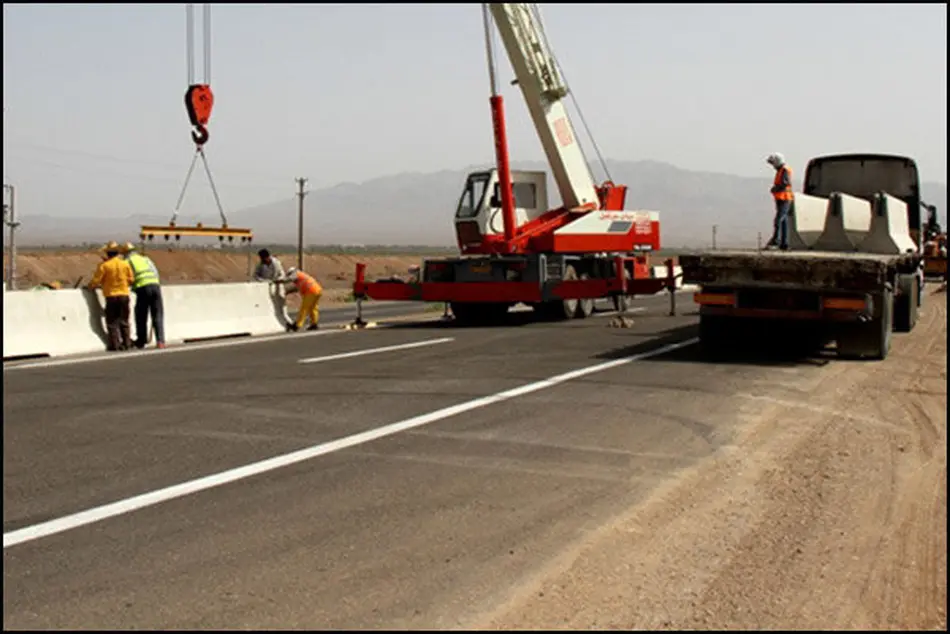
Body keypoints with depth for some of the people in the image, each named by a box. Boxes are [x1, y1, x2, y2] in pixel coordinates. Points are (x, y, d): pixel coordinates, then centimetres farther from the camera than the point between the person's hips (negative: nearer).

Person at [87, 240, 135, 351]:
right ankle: (127, 343, 13)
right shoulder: (125, 264, 2)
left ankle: (115, 344, 0)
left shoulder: (104, 265, -9)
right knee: (124, 321, 13)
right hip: (124, 295, 3)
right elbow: (131, 280, 7)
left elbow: (96, 281, -8)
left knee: (112, 322, 3)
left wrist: (89, 287, 11)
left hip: (111, 296, -3)